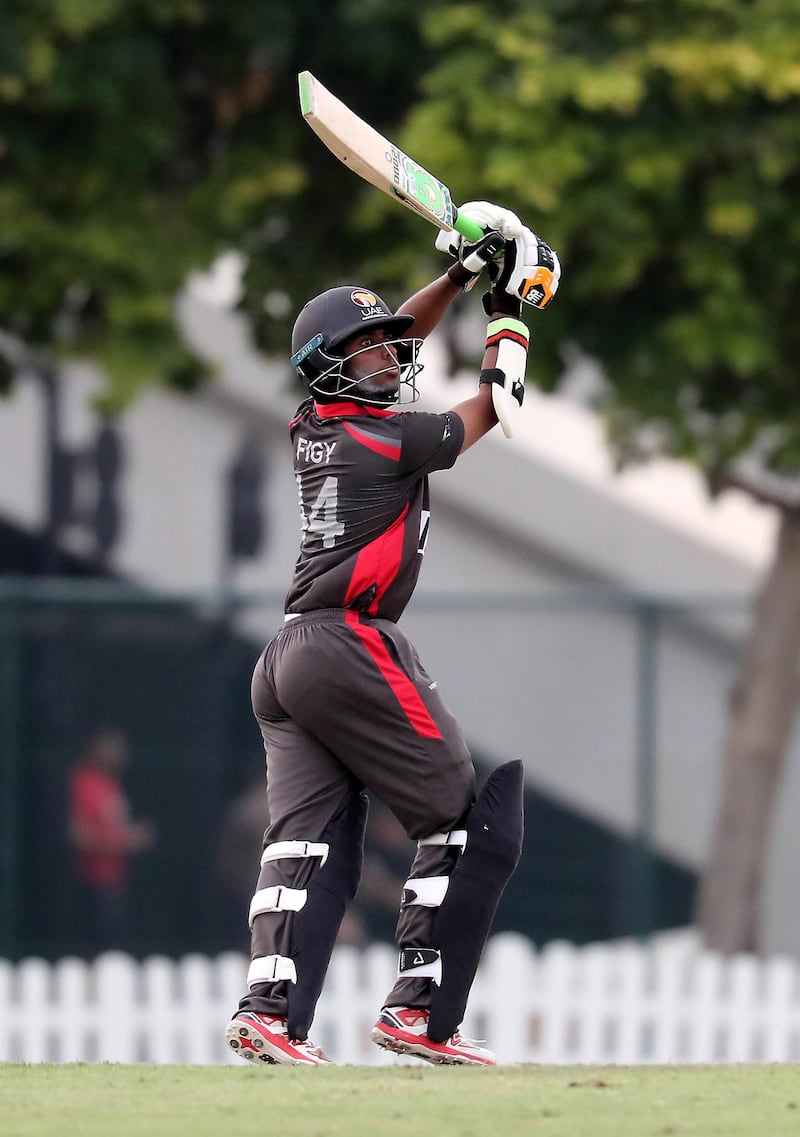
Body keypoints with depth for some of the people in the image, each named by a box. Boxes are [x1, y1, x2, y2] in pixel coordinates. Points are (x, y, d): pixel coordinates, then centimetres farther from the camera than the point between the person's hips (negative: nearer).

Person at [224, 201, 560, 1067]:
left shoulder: (312, 426, 11)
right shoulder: (386, 439, -9)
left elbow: (387, 346, 27)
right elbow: (492, 408, 8)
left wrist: (461, 274, 24)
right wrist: (509, 312, 23)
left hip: (284, 660, 8)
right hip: (353, 650, -8)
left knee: (311, 836, 2)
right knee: (476, 823, 1)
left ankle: (269, 1008, -16)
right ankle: (419, 1011, -5)